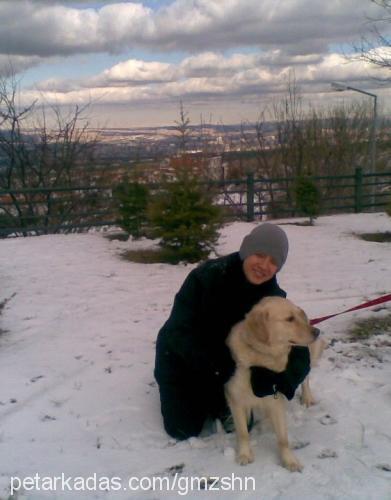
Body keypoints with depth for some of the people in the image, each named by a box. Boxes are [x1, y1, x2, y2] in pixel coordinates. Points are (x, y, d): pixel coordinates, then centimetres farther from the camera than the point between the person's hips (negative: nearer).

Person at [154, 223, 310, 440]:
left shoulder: (273, 298, -19)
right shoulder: (207, 276, -30)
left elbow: (299, 354, -21)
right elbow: (178, 331, -30)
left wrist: (282, 379, -43)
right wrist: (217, 365, -41)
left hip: (226, 357, 3)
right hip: (182, 358, -3)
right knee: (185, 430, -2)